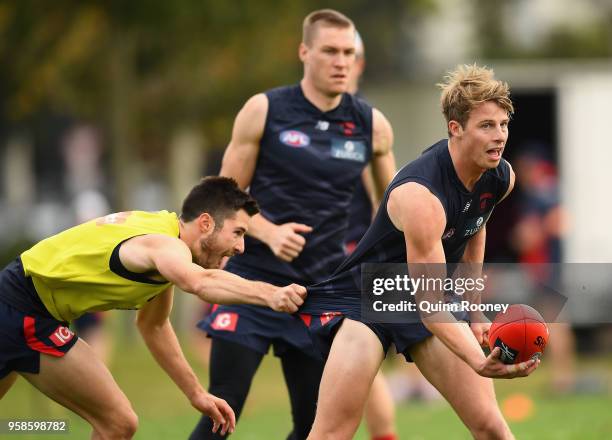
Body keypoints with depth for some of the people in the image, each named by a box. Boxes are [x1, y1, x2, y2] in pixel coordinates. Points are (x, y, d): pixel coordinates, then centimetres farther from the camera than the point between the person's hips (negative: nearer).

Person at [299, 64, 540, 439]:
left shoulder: (501, 179, -9)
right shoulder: (421, 196, -33)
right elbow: (430, 306, -34)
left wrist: (475, 312, 16)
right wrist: (479, 363, -48)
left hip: (431, 299, 7)